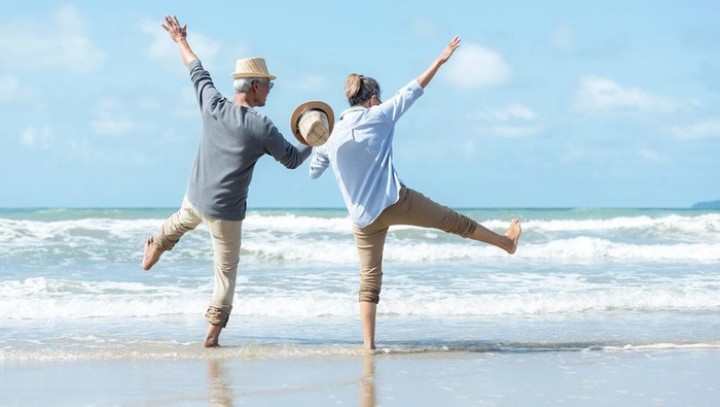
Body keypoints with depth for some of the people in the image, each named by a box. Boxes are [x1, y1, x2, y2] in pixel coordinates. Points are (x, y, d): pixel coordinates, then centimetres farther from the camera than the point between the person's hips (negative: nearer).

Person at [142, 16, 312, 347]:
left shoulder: (213, 107, -9)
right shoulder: (261, 128, -20)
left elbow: (198, 72, 9)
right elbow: (291, 160, -8)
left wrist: (180, 40, 25)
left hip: (195, 198, 4)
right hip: (226, 212, -4)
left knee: (181, 221, 39)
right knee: (226, 271, 8)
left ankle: (155, 248, 62)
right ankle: (213, 331, 6)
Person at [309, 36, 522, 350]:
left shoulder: (331, 135, 5)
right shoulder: (378, 116, -2)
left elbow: (313, 171, 14)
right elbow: (412, 91, 5)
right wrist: (440, 61, 14)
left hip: (364, 218, 3)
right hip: (396, 201, -3)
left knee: (369, 280, 6)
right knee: (452, 221, 16)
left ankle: (368, 343, -2)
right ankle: (506, 241, 34)